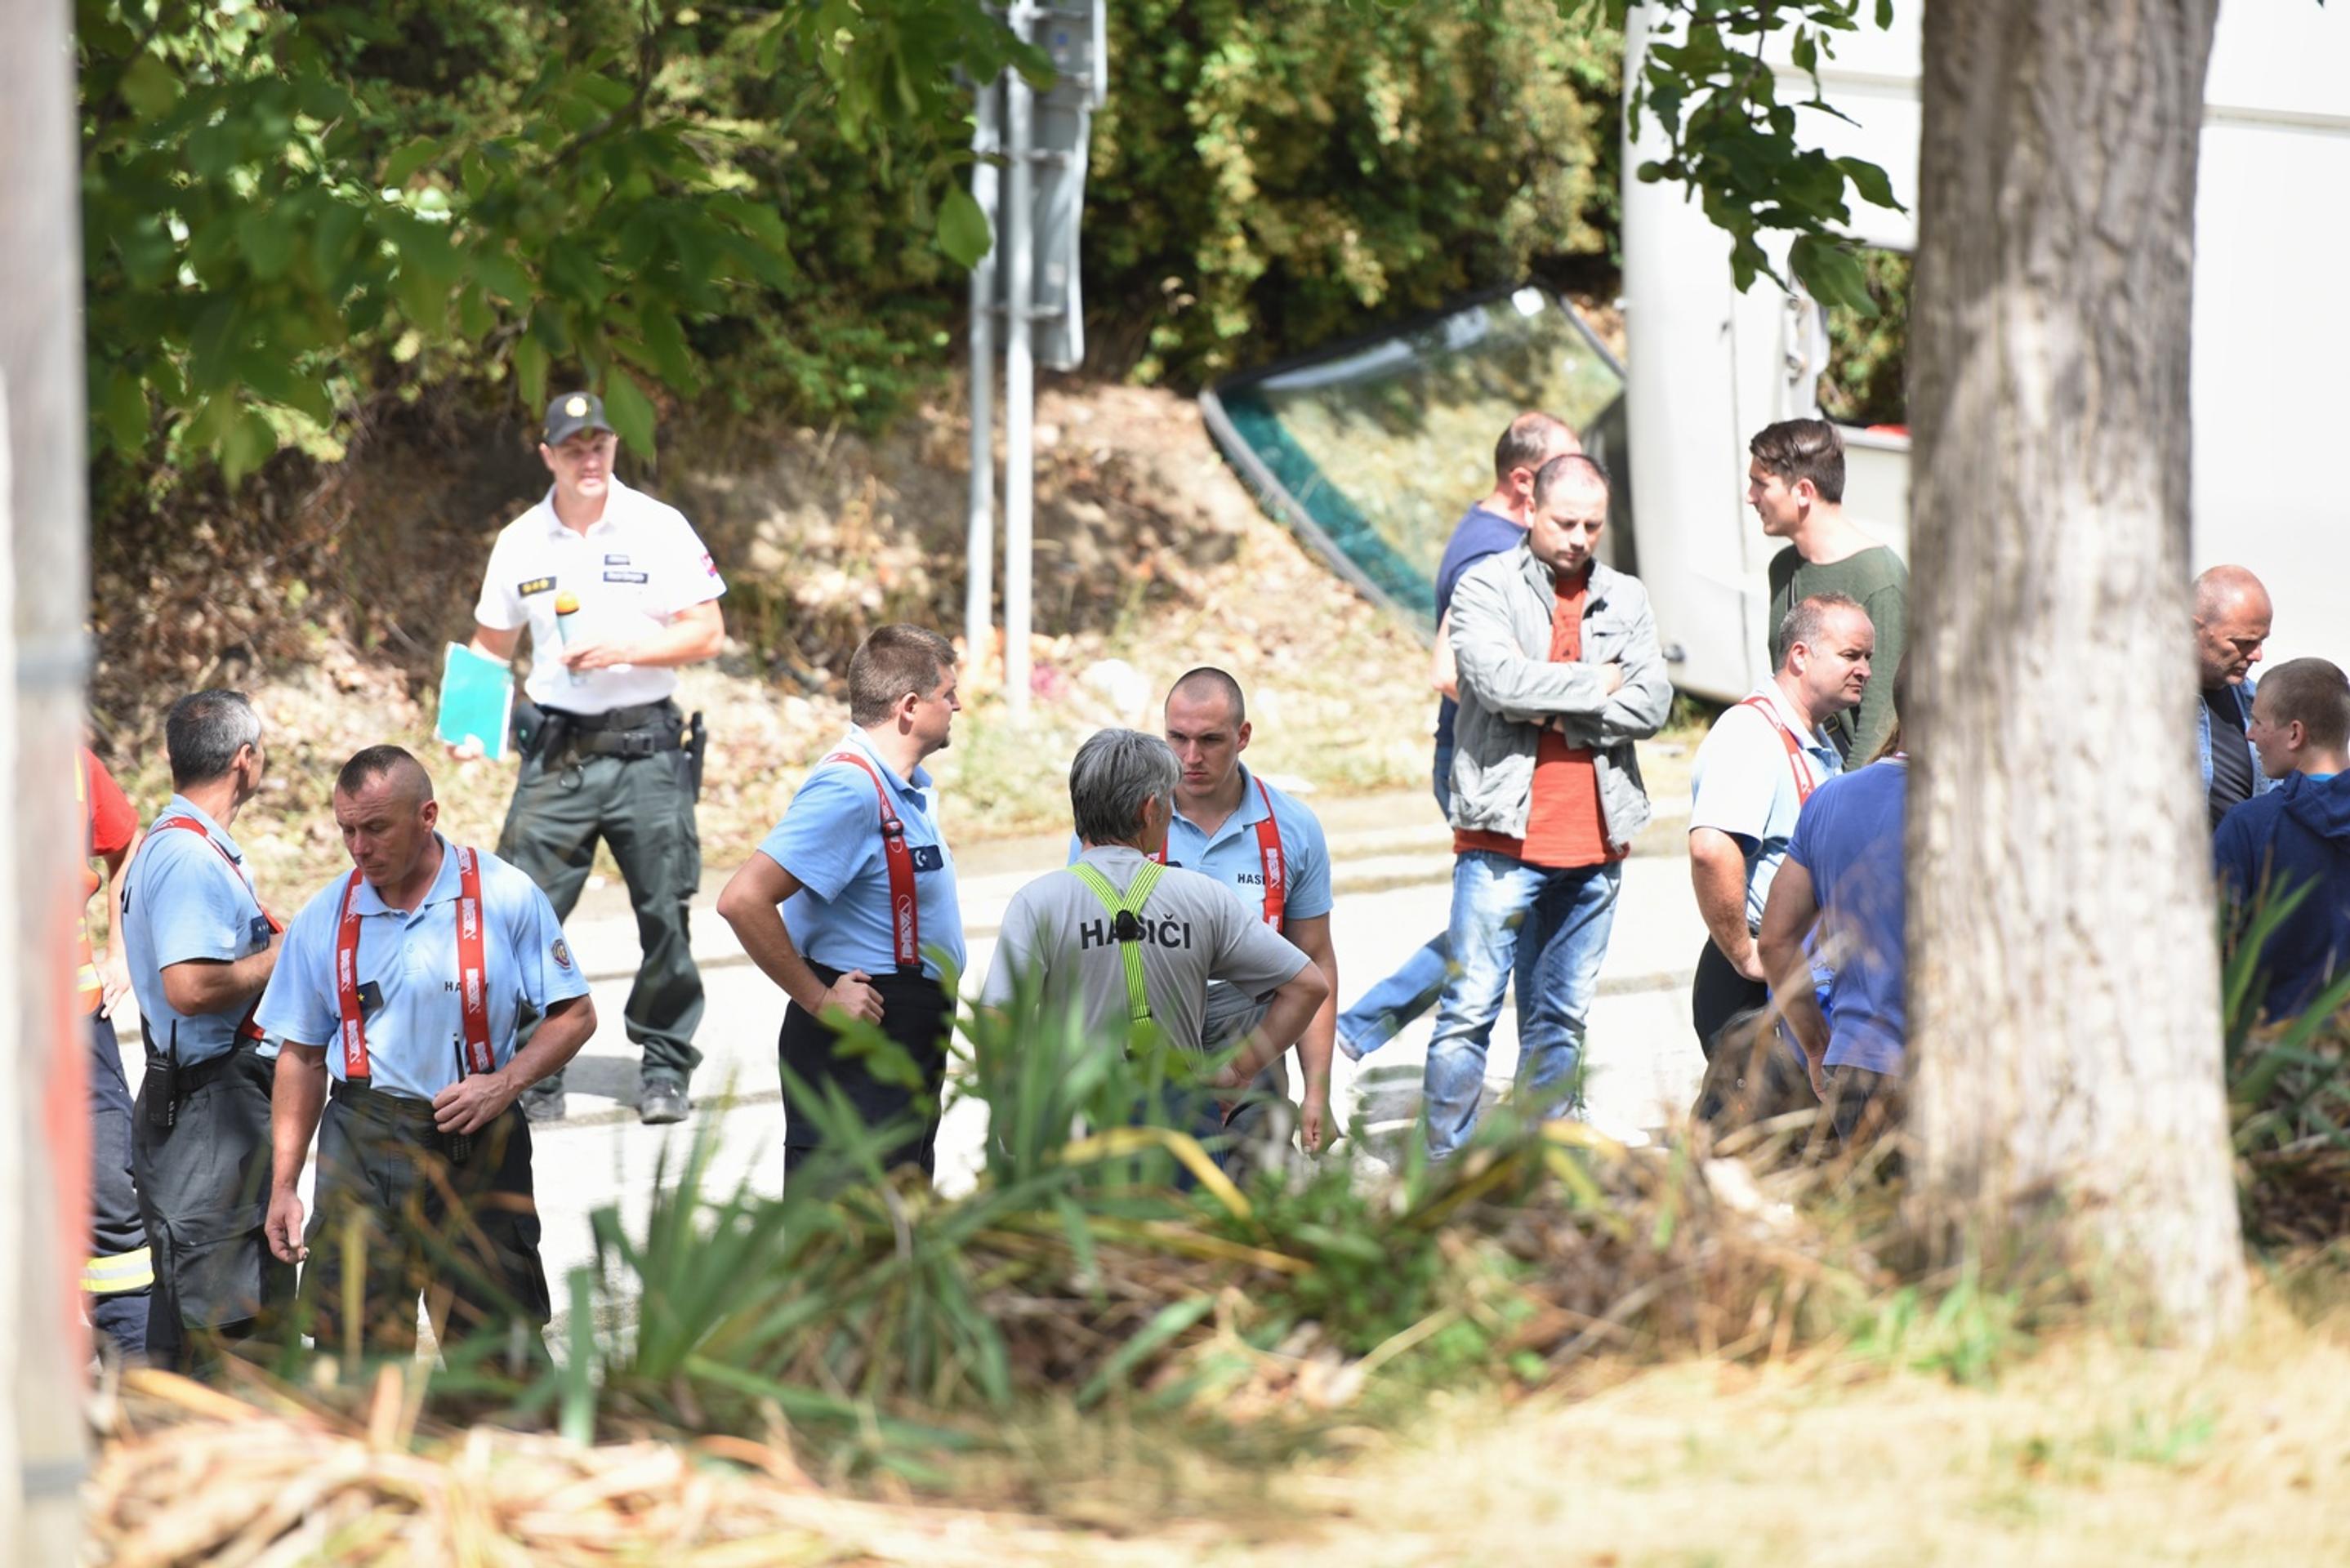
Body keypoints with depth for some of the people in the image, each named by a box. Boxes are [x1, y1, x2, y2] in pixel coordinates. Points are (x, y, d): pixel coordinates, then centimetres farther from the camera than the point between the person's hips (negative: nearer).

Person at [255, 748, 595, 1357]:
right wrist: (283, 1185, 7)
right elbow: (301, 1056, 12)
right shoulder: (324, 918, 7)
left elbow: (573, 1016, 3)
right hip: (362, 1149, 2)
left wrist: (503, 1085, -13)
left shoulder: (505, 897, -1)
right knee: (356, 1348, -3)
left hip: (475, 1146, -2)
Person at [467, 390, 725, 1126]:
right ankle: (534, 1073, 2)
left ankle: (665, 1070, 13)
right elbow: (490, 644, 15)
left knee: (664, 913, -1)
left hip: (646, 746, -2)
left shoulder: (658, 529, 0)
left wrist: (625, 649, -16)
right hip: (556, 752, 2)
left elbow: (706, 635, -2)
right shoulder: (521, 543, 7)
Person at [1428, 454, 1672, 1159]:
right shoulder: (1486, 586, 0)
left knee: (1562, 1016, 9)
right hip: (1504, 835, -4)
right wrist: (1597, 684, -6)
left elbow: (1652, 703, 1)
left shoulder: (1626, 599, 13)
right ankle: (1447, 1165, -2)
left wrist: (1551, 707, -10)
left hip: (1597, 839, 4)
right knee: (1471, 1007, -6)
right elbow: (1499, 677, -16)